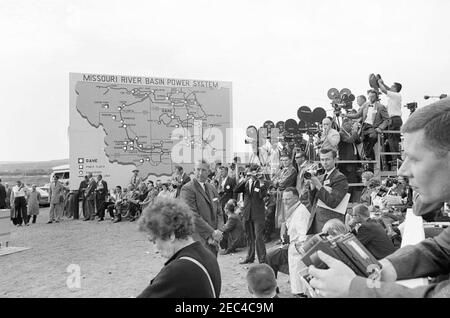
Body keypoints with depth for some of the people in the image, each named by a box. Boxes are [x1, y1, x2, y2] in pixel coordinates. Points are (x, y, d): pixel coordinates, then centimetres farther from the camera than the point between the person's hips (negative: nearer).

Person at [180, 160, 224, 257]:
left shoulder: (211, 188, 15)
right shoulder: (187, 189, -9)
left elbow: (219, 212, 14)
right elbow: (193, 216, -16)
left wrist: (218, 232, -3)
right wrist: (212, 232, -15)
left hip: (213, 241, 7)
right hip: (198, 242, -7)